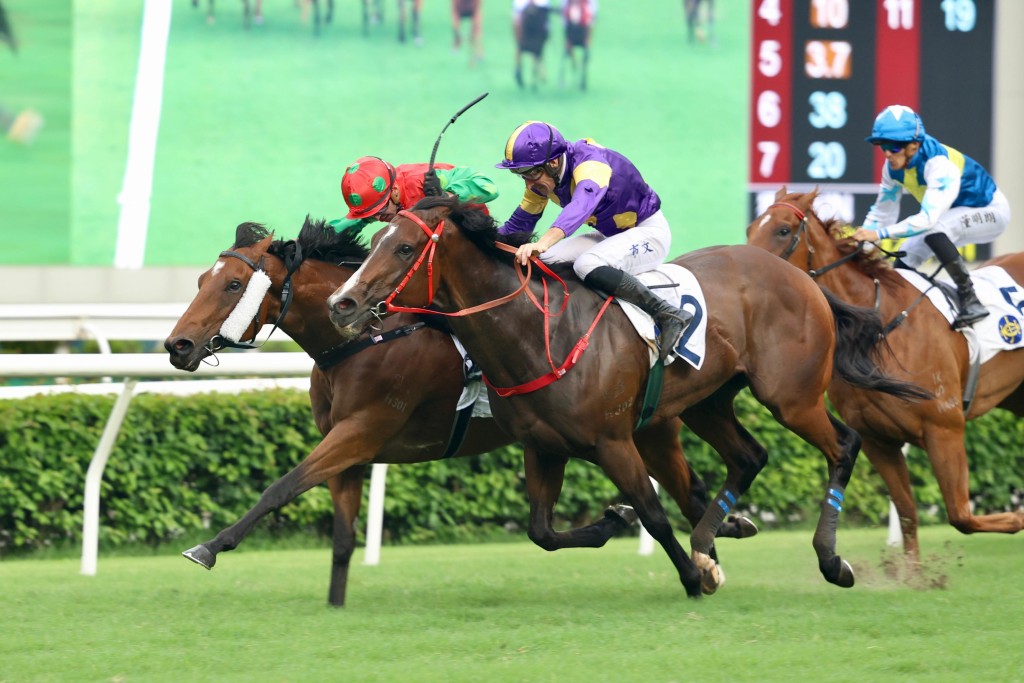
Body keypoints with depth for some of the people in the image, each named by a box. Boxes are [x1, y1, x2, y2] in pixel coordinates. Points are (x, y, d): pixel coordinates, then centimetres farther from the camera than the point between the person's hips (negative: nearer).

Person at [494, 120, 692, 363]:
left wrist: (544, 242, -68)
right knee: (545, 262, -7)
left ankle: (669, 315, -32)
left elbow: (582, 204, -52)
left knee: (587, 265, -33)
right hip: (612, 235, 9)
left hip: (649, 231, -9)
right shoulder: (542, 177, -5)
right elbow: (518, 224, 5)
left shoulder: (590, 163, -31)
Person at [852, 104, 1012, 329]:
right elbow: (882, 213, -1)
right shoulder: (893, 167, -12)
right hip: (956, 214, 9)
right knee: (904, 263, 2)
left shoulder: (939, 163, -36)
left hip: (991, 211, -9)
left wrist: (879, 234, -50)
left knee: (934, 231, -35)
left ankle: (970, 300, -34)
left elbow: (928, 218, -45)